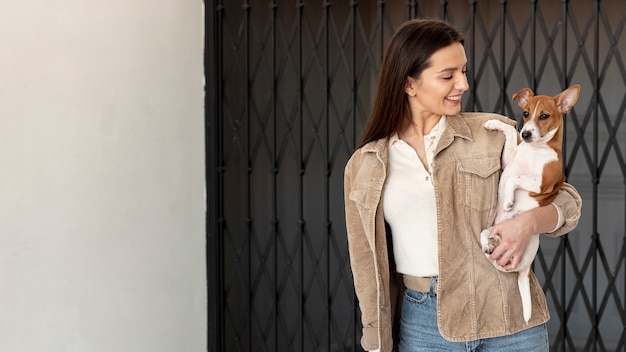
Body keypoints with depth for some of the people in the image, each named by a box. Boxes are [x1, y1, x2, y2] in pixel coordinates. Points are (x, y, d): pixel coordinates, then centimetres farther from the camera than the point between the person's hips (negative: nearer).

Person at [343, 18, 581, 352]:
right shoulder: (364, 166, 4)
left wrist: (529, 221, -17)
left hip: (508, 320, 0)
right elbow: (368, 265, 9)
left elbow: (567, 200, 4)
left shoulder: (494, 133, -1)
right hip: (422, 323, 1)